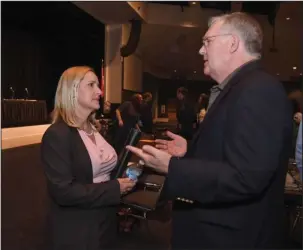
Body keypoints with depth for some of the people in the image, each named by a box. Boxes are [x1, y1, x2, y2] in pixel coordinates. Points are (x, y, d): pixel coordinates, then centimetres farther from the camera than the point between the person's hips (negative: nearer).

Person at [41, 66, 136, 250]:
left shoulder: (95, 129, 7)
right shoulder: (57, 135, -19)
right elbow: (63, 192, -26)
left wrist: (125, 178, -2)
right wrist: (115, 189, -22)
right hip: (77, 232, -7)